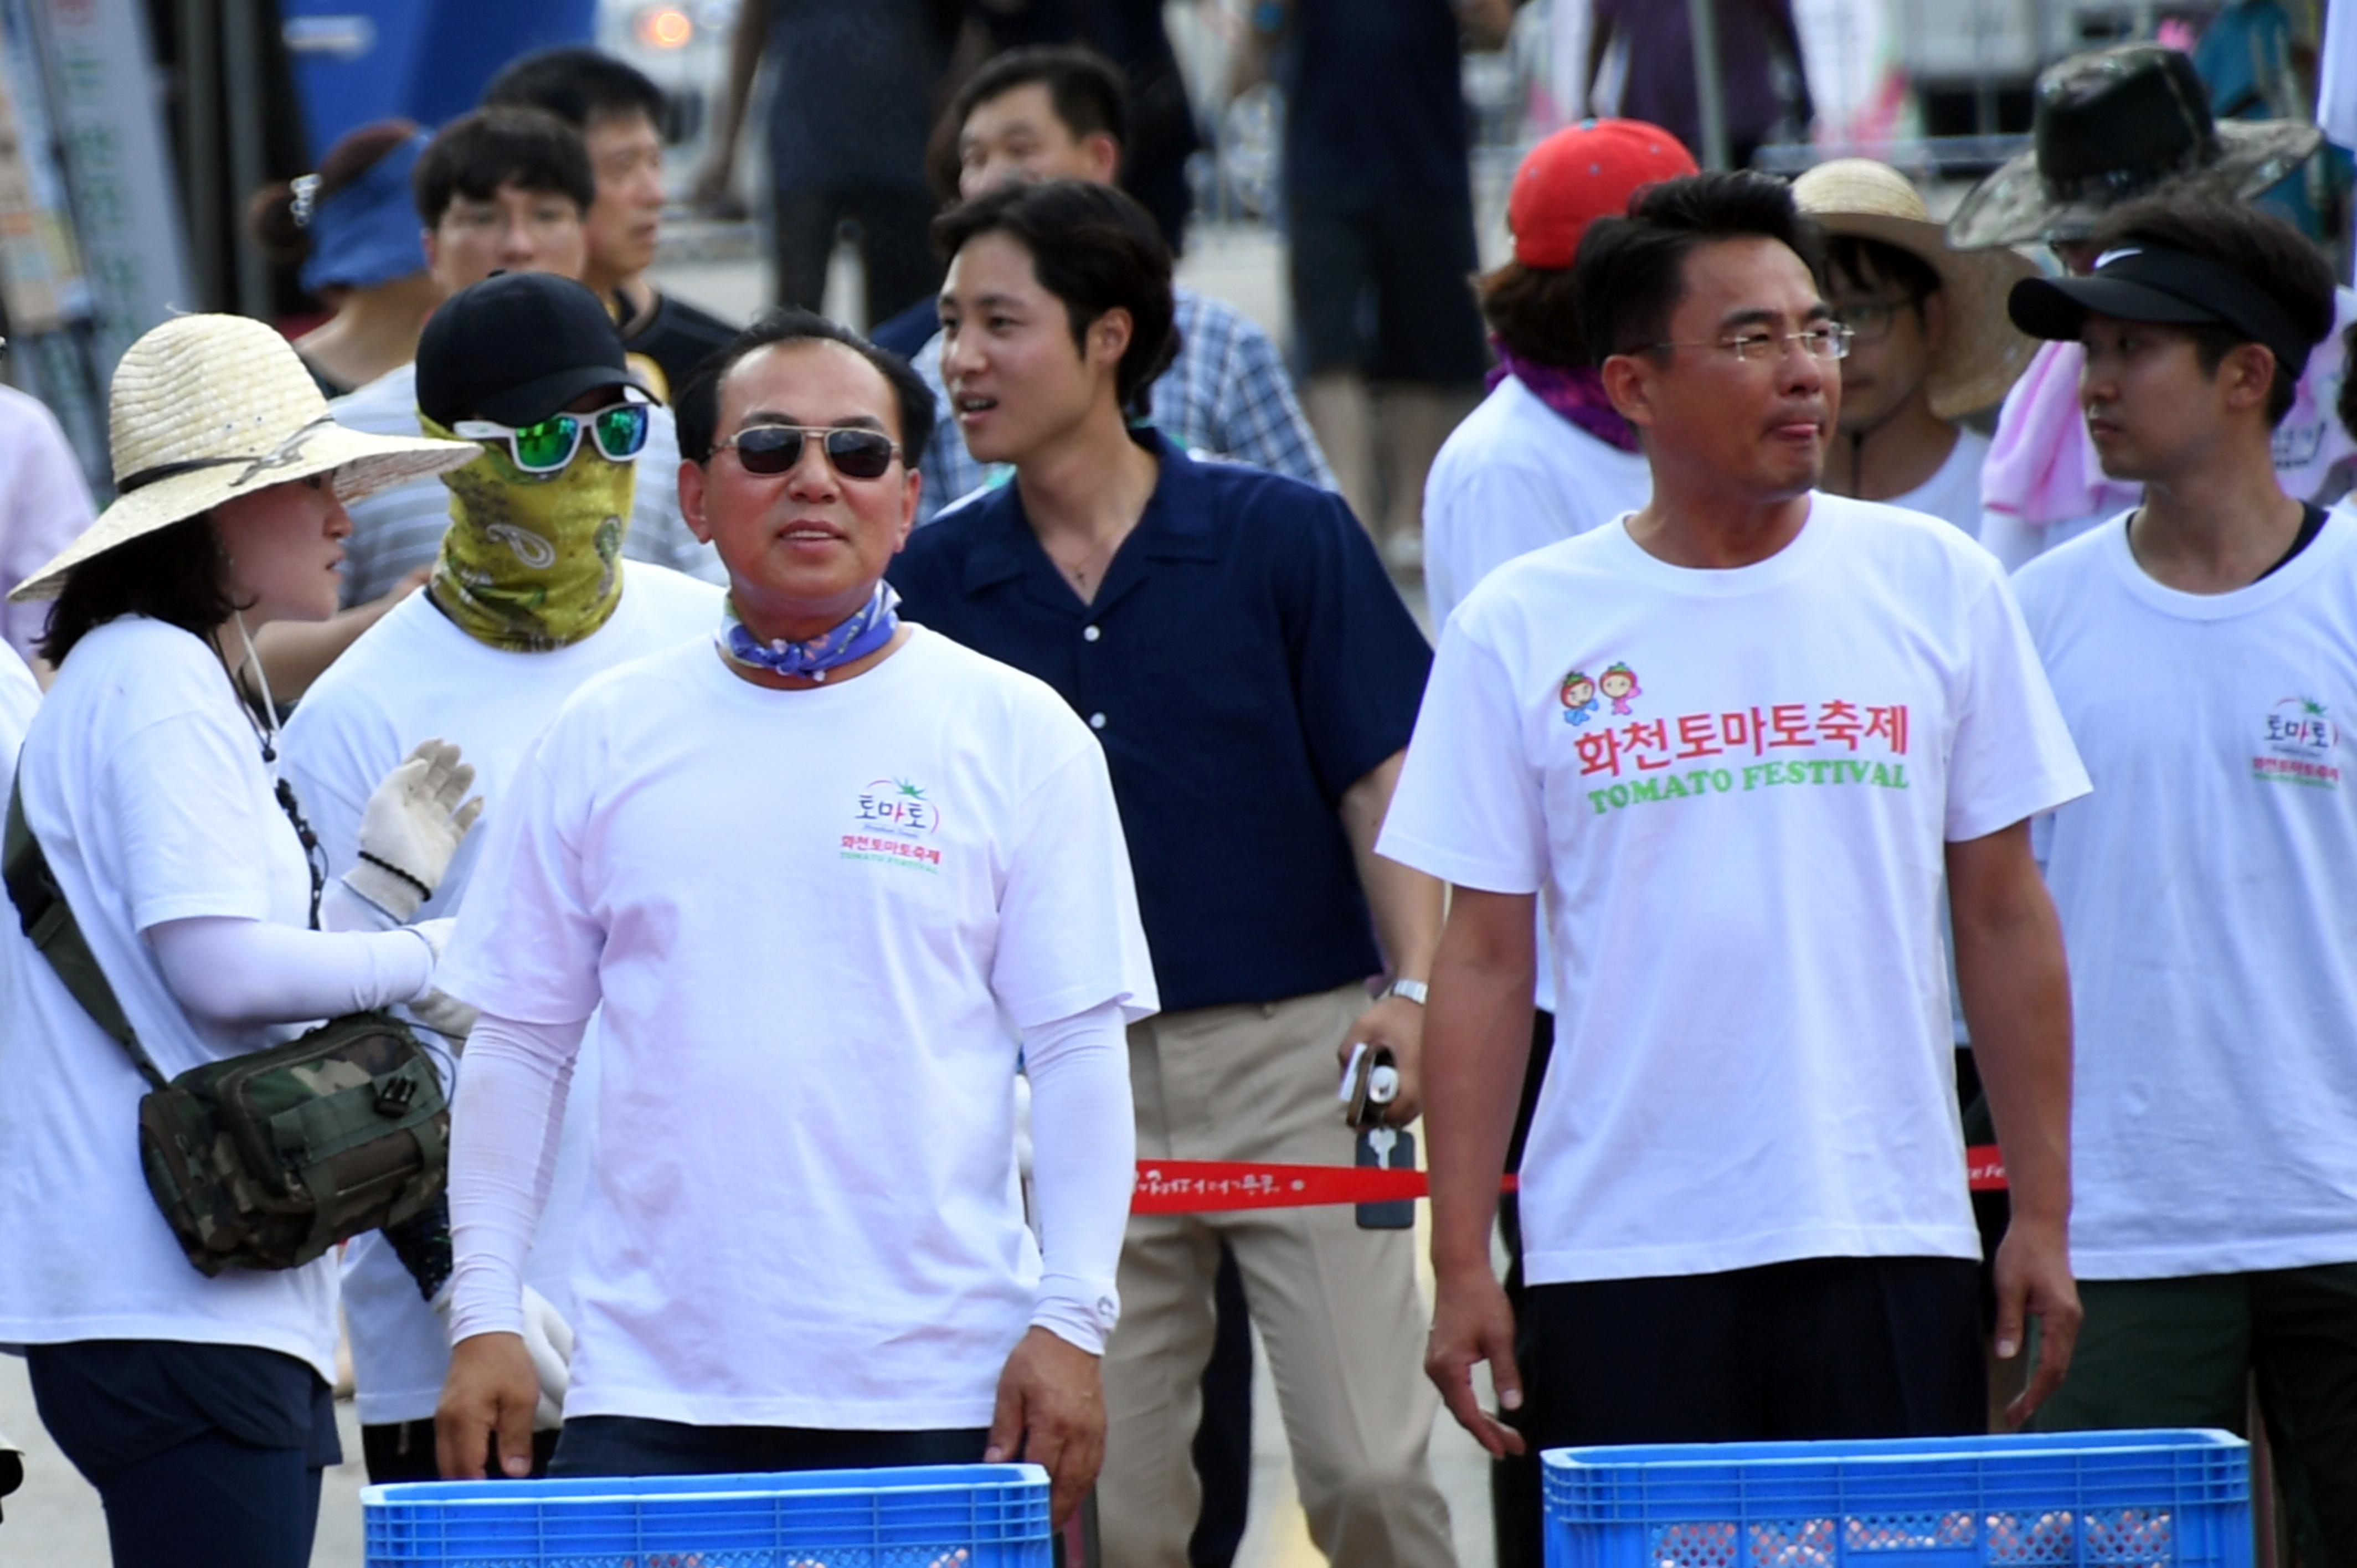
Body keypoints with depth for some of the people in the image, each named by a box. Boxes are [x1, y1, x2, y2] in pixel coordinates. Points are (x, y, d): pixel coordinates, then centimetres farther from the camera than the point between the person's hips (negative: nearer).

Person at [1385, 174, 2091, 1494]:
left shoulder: (1937, 585, 5)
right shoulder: (1520, 631, 2)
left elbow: (2005, 916, 8)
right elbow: (1485, 961, 3)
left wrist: (2043, 1212, 4)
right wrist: (1461, 1265, -2)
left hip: (1890, 1239, 1)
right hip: (1618, 1259, -1)